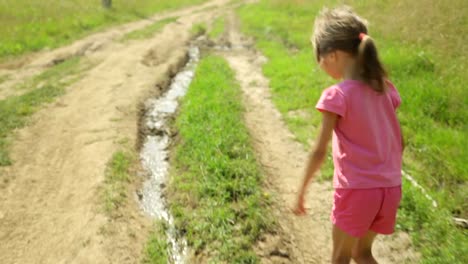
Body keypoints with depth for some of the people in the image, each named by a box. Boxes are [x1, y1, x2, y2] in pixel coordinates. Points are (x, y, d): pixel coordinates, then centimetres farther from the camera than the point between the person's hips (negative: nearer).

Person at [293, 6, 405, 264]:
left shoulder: (337, 96, -16)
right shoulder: (385, 88, 3)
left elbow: (320, 151, -15)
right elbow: (399, 142, 9)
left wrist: (302, 189, -3)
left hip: (357, 190, -6)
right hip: (390, 188, 6)